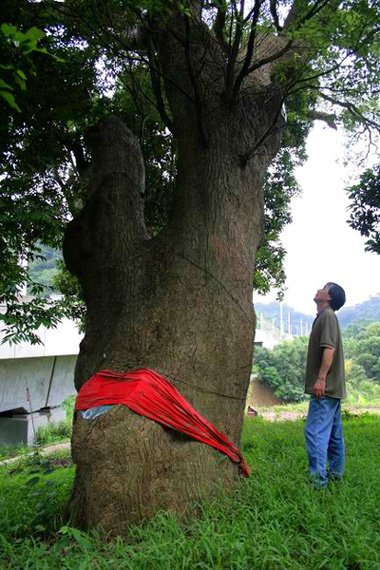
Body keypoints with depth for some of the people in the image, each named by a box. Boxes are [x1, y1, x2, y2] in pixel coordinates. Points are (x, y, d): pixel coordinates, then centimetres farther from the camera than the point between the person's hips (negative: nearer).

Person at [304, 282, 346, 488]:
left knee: (315, 431, -11)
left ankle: (318, 479, -9)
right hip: (331, 386, 10)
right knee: (333, 431, 16)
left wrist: (320, 378, -25)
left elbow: (329, 348, -22)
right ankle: (336, 472, 26)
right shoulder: (325, 317, 18)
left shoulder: (327, 315, -11)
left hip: (325, 387, -10)